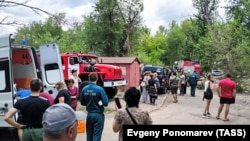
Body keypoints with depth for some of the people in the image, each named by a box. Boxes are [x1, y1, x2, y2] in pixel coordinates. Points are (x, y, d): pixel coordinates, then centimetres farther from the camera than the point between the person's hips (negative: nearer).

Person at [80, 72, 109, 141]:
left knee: (89, 135, 16)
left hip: (89, 114, 5)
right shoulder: (100, 89, -16)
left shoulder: (84, 89, -2)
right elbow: (105, 103, -15)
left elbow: (82, 103, 8)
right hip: (98, 115, -5)